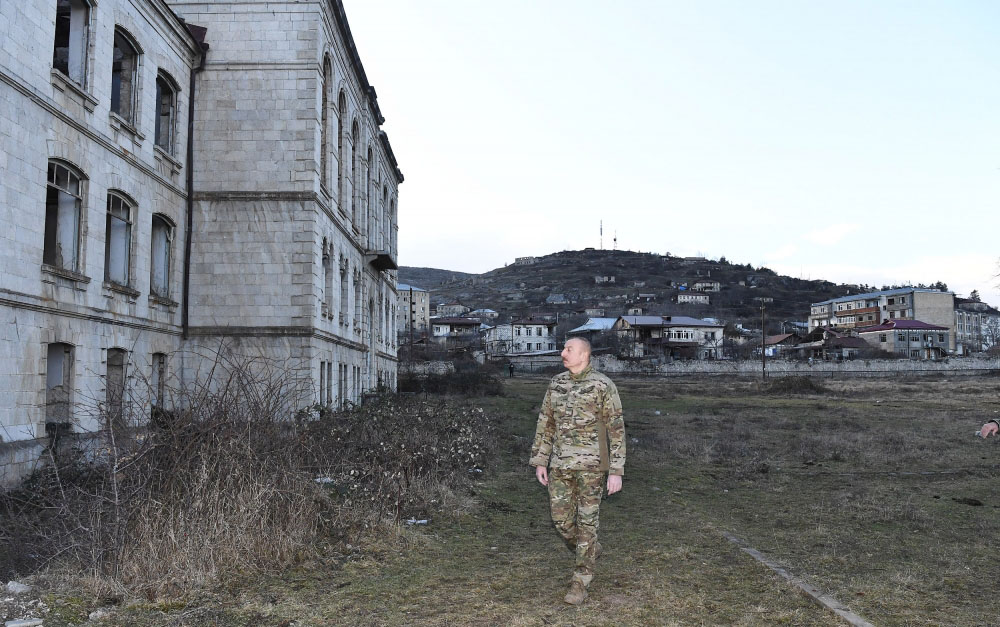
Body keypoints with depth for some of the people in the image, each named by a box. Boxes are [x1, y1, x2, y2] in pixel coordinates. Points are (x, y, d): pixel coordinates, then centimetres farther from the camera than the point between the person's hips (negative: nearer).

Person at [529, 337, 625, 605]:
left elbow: (616, 430, -9)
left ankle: (580, 583, 12)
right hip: (561, 463, 5)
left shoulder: (604, 386, -10)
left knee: (586, 522, 0)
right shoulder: (556, 384, 6)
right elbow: (546, 424, 11)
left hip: (591, 464, -5)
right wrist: (539, 462, 8)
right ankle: (590, 550, 38)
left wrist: (616, 471, -12)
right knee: (561, 520, 8)